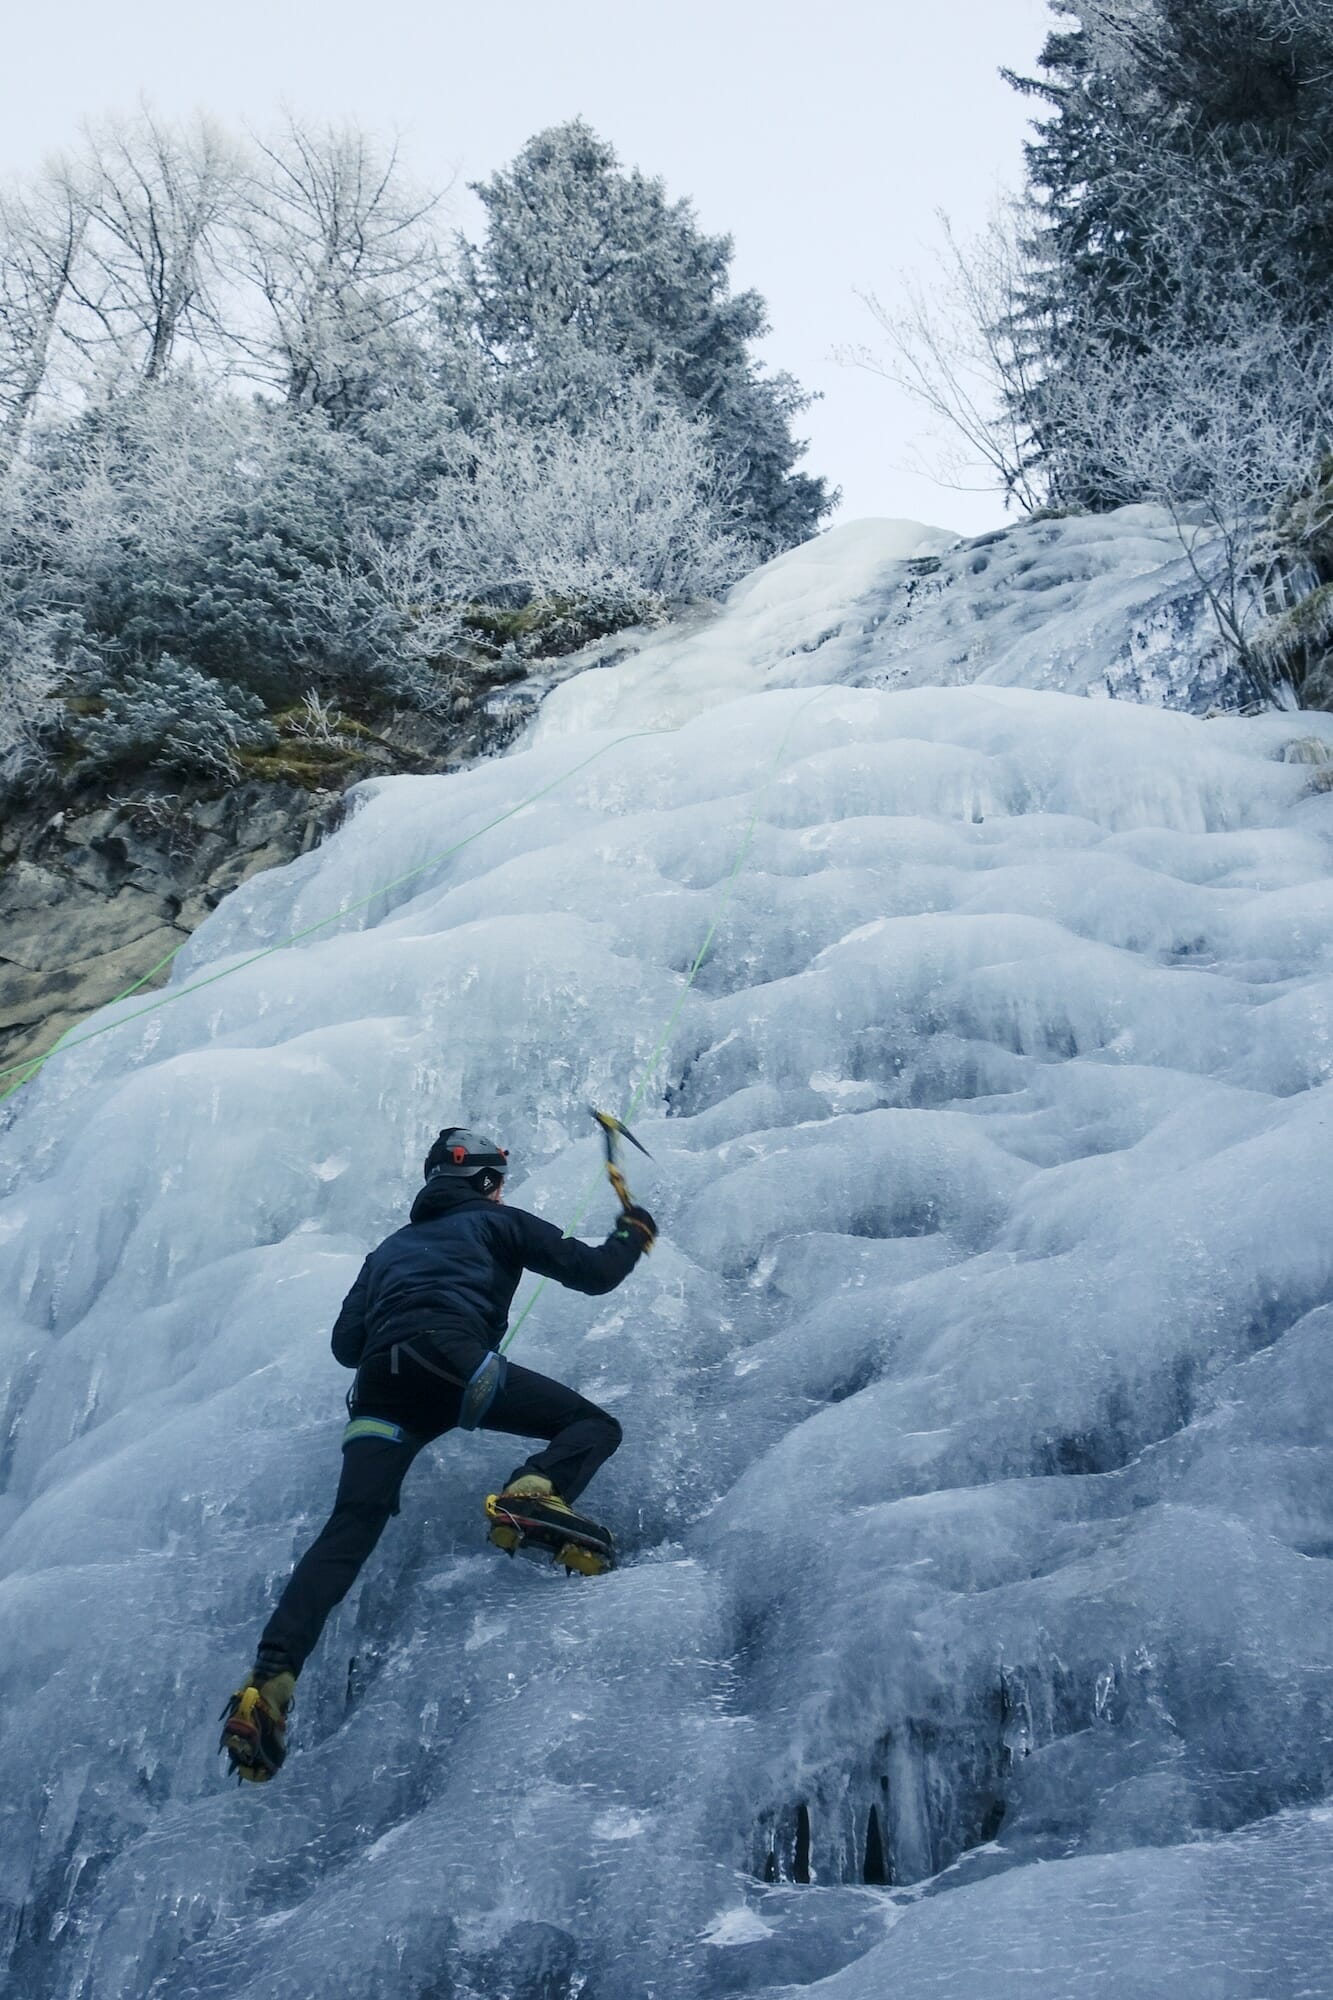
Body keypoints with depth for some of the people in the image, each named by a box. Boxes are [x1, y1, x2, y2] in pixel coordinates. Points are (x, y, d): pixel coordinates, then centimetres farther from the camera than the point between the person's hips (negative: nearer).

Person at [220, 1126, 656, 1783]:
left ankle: (269, 1680, -23)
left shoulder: (391, 1247, 38)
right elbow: (593, 1273, 21)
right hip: (454, 1361, -4)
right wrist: (633, 1235, 41)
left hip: (380, 1389, 5)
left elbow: (345, 1344, 29)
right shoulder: (497, 1221, 26)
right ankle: (536, 1489, -27)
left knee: (349, 1530, -4)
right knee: (595, 1425, 6)